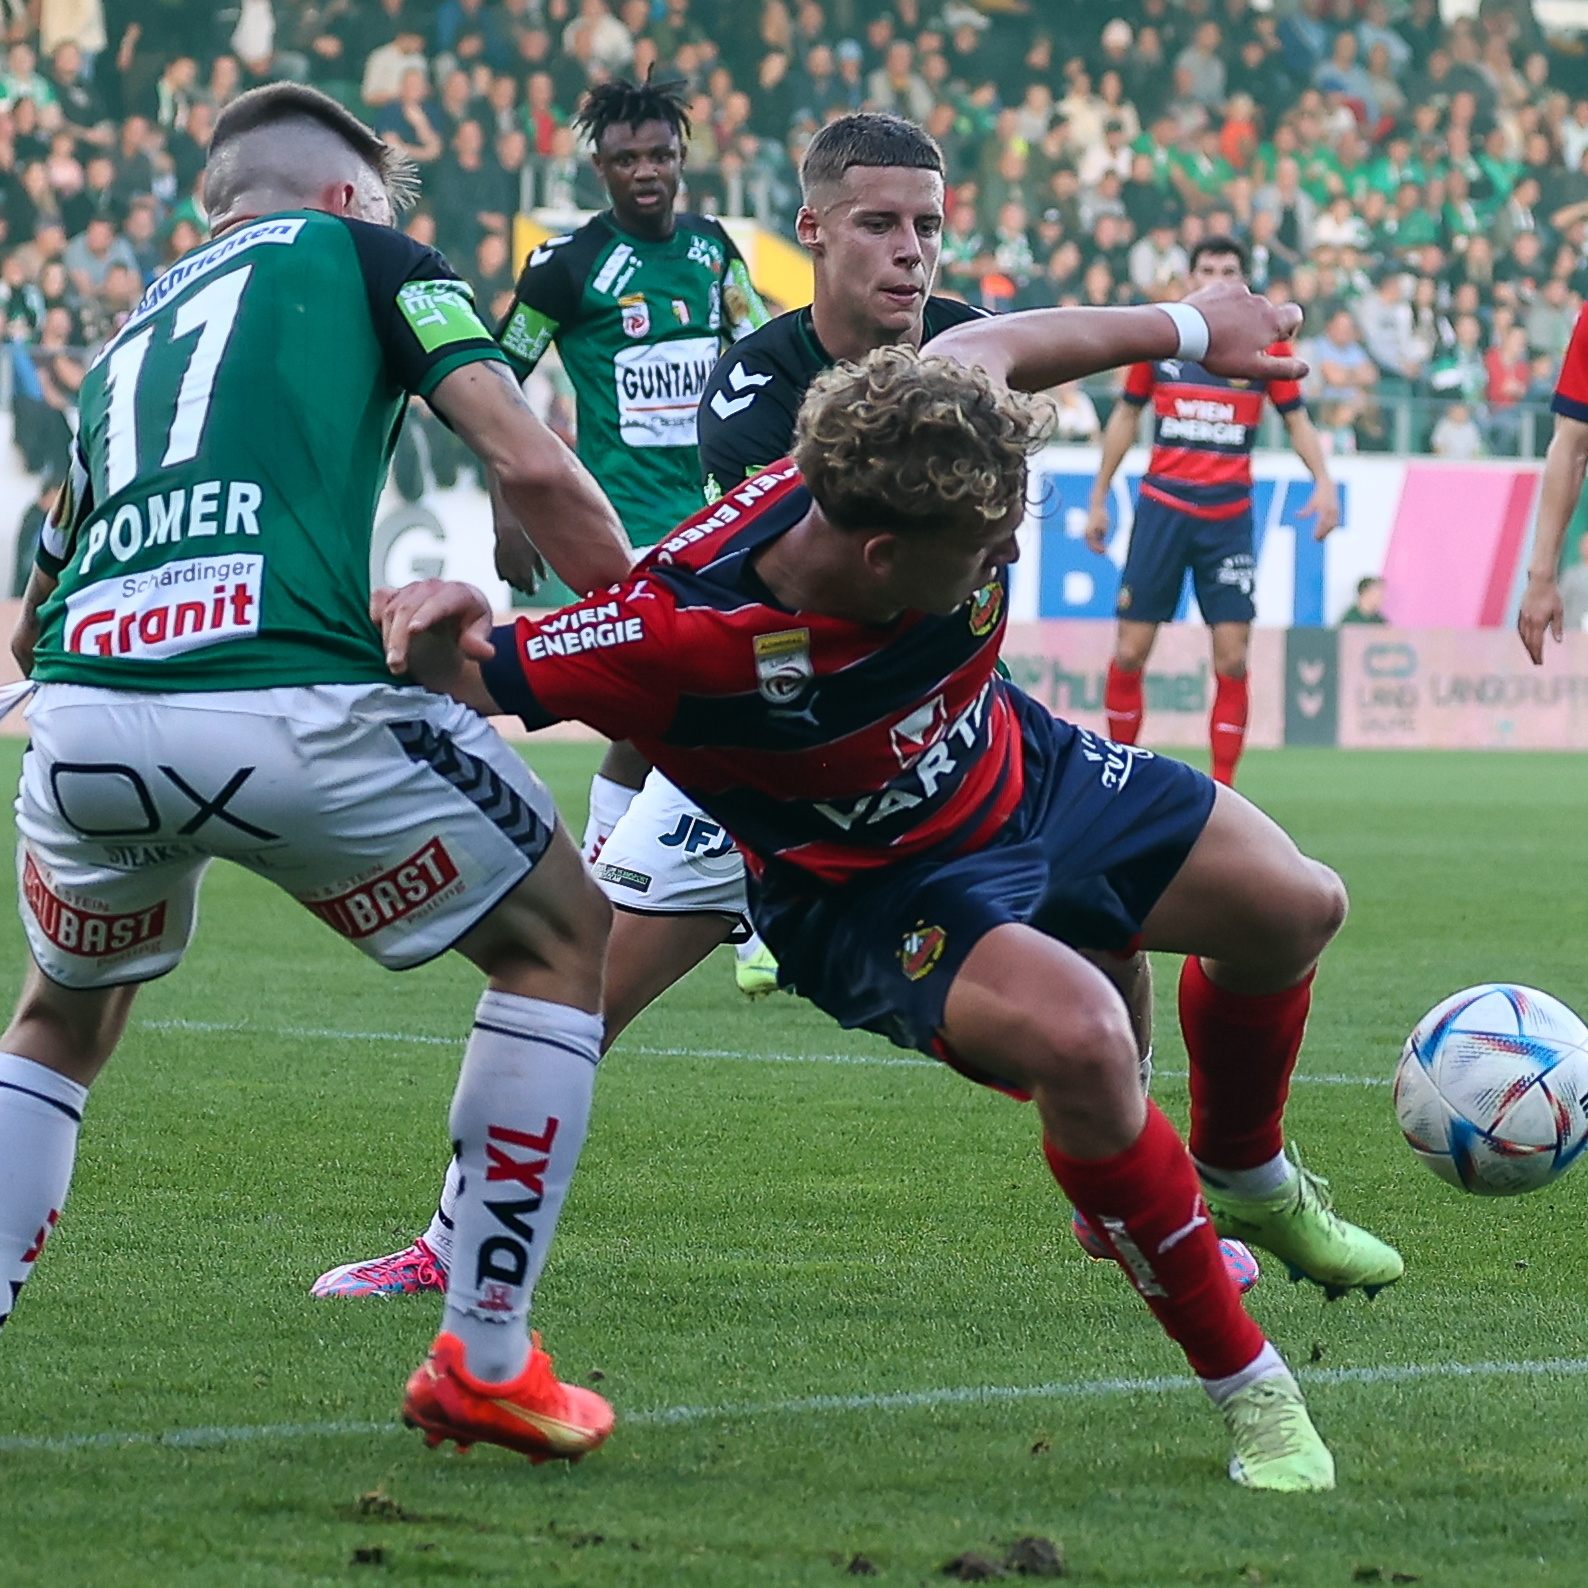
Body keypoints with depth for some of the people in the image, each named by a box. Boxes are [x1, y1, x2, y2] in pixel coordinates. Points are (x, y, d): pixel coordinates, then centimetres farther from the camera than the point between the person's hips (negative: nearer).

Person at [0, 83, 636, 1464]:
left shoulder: (136, 327, 32)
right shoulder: (362, 251, 18)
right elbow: (531, 468, 3)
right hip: (283, 702, -5)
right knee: (562, 937, 17)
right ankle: (482, 1363, 15)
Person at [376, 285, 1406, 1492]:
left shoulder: (933, 454, -30)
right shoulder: (680, 628, -42)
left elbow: (992, 350, -5)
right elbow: (473, 684, -32)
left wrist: (1185, 329, 10)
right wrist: (439, 643, -56)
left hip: (1022, 772, 6)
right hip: (871, 893, -6)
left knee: (1294, 909, 16)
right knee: (1077, 1037, -32)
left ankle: (1247, 1177, 51)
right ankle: (1248, 1389, -11)